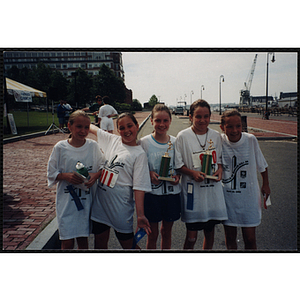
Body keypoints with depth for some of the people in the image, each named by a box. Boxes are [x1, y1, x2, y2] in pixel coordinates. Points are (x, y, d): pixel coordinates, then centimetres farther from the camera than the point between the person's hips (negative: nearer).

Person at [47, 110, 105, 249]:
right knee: (67, 243, 2)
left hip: (87, 200, 2)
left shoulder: (93, 146, -2)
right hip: (66, 200, -1)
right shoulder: (60, 147, -6)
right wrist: (66, 176, -19)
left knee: (83, 239, 13)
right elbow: (51, 174, 0)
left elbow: (102, 166, 6)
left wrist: (96, 175, -15)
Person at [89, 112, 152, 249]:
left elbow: (139, 187, -14)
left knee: (128, 244, 7)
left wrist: (140, 215, -19)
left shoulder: (139, 154, -9)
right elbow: (93, 128, 22)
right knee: (100, 242, 16)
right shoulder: (112, 140, 5)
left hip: (120, 206, -5)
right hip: (100, 201, 5)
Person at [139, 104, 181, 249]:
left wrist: (178, 176, -8)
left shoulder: (175, 142, 0)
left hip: (172, 192, 2)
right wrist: (149, 173, -19)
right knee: (152, 233, 9)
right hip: (151, 193, -2)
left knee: (167, 231, 17)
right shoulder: (143, 142, -7)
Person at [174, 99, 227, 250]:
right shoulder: (183, 136, -7)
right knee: (191, 236, 2)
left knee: (210, 231, 15)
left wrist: (220, 169, -4)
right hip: (193, 189, -3)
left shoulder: (216, 135, 4)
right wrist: (192, 172, -18)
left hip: (213, 188, 4)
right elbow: (178, 164, -3)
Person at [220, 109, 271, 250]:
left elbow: (262, 165, 7)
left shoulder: (251, 140, -9)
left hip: (249, 196, 0)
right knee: (230, 238, 12)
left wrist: (266, 185, 14)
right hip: (227, 196, 1)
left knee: (250, 238, 4)